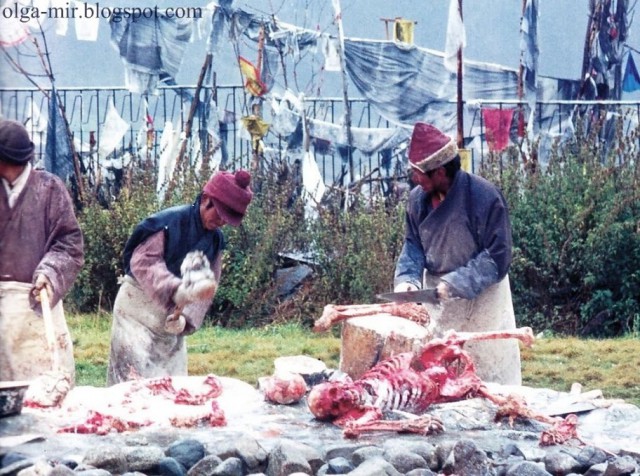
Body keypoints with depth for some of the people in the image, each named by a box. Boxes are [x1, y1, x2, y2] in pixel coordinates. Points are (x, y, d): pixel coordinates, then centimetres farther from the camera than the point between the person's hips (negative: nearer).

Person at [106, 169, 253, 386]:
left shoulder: (214, 240, 3)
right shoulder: (168, 222, -19)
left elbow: (206, 287, 0)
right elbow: (143, 263, -28)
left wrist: (186, 317, -18)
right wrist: (177, 289, -43)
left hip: (172, 319, 6)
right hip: (139, 307, -6)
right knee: (136, 377, -11)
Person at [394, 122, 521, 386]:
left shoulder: (484, 197, -21)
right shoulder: (418, 199, -3)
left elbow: (497, 258, -19)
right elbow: (413, 246, 5)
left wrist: (456, 284, -24)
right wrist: (407, 280, -14)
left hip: (481, 300, -6)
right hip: (437, 301, 6)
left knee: (490, 376, -1)